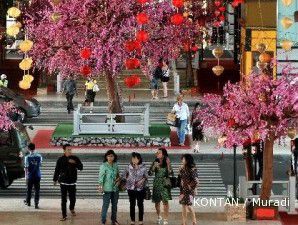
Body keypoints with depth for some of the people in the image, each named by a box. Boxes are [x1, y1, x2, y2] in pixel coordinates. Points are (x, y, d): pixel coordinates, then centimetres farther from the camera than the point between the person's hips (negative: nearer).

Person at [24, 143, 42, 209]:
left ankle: (28, 202, 32)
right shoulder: (39, 156, -3)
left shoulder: (27, 157, -10)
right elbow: (40, 165, 8)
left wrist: (26, 176, -3)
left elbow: (26, 167, -10)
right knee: (37, 190, 3)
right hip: (37, 176, 1)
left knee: (29, 189, 16)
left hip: (30, 176, -1)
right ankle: (36, 204, -1)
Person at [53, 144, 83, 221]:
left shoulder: (75, 158, 0)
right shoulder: (61, 159, 0)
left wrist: (75, 163, -24)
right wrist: (55, 179, 8)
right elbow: (57, 170, 7)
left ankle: (72, 209, 36)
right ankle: (64, 215, 7)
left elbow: (81, 168, -8)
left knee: (72, 198, 4)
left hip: (72, 182, 0)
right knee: (63, 199, 1)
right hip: (63, 182, 0)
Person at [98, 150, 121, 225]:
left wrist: (118, 179, 1)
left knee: (114, 205, 14)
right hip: (107, 189, -6)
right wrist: (100, 186, -28)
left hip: (115, 188, 6)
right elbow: (101, 176, -17)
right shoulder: (103, 166, -10)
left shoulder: (115, 165, 7)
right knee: (105, 205, -6)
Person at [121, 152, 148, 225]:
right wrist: (127, 179, -5)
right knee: (132, 204, 6)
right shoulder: (129, 167, 0)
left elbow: (146, 176, 1)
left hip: (140, 188, -1)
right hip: (131, 188, 1)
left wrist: (142, 180, -15)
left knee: (140, 204, 5)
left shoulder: (143, 167, -4)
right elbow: (123, 175, 10)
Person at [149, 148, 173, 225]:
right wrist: (154, 166, -16)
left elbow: (171, 174, -8)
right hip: (157, 183, 3)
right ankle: (159, 216, 31)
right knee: (157, 201, 9)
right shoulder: (155, 162, 3)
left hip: (165, 184, -3)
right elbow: (150, 173, -1)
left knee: (165, 201, -8)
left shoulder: (167, 163, -2)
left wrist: (168, 165, -18)